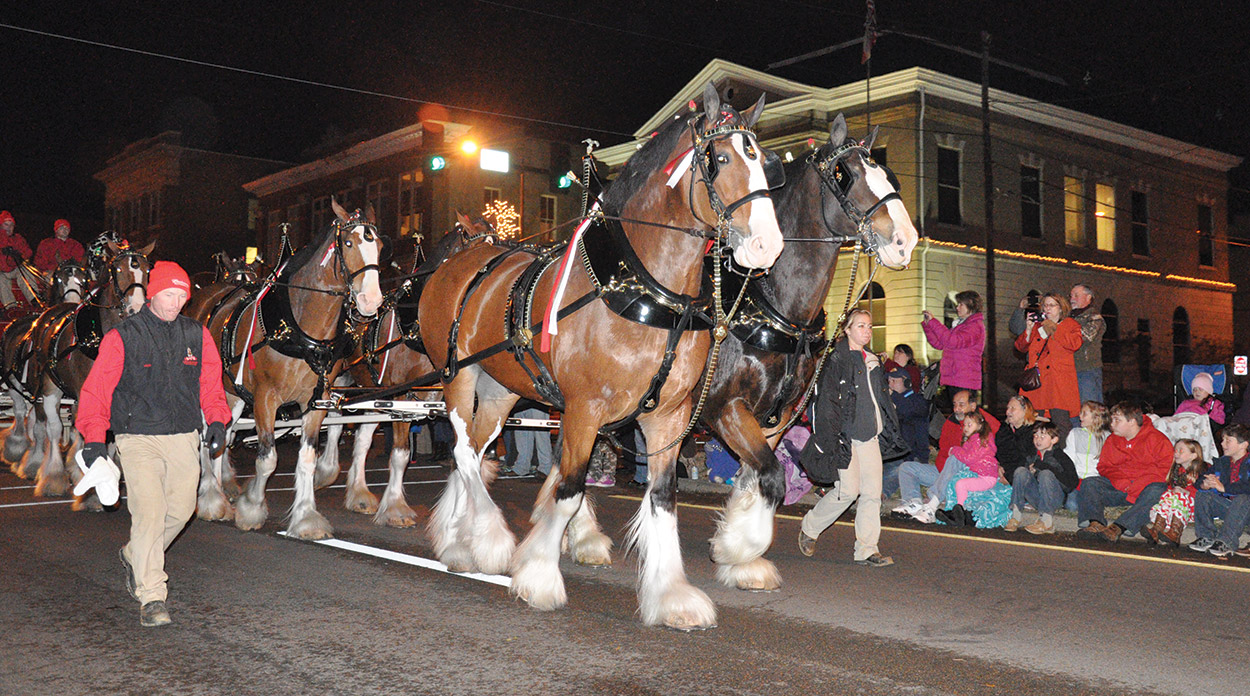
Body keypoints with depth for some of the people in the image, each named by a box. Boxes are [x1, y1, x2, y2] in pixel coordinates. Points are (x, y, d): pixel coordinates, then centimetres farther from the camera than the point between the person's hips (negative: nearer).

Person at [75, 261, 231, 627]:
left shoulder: (197, 335, 7)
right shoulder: (122, 337, -4)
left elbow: (211, 384, 13)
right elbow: (96, 390, -5)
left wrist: (216, 420, -2)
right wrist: (94, 439, -14)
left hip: (184, 438, 4)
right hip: (138, 439, -4)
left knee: (181, 509, 9)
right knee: (149, 512, -13)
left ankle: (134, 556, 38)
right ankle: (151, 597, -5)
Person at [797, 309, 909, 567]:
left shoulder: (872, 360, 17)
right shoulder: (836, 359, -6)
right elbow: (827, 399, -10)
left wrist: (890, 428, 20)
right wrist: (831, 436, -16)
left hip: (870, 434, 7)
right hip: (846, 433, -7)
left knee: (872, 491, 1)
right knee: (849, 489, -9)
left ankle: (866, 550, 6)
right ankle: (809, 527, 13)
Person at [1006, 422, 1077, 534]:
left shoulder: (1060, 457, -3)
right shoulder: (1031, 456, 11)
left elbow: (1071, 484, -15)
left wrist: (1041, 466, -16)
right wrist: (1031, 472, -12)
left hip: (1055, 498, -4)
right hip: (1036, 498, 4)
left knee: (1045, 473, -29)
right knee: (1021, 471, -15)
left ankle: (1047, 522, -29)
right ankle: (1015, 515, -20)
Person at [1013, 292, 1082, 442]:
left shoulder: (1070, 324, 10)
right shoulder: (1037, 325, 22)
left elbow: (1075, 343, -10)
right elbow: (1021, 347, 16)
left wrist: (1053, 329, -7)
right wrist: (1029, 329, 1)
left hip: (1059, 381, -4)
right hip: (1036, 380, 4)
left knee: (1060, 421, -12)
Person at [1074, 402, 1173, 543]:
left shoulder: (1157, 439, -4)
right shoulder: (1112, 440, 13)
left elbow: (1165, 469, -13)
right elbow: (1104, 467, 11)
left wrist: (1137, 485, -22)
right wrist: (1120, 482, -10)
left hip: (1145, 486, -4)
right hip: (1118, 487, 5)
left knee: (1157, 490, -38)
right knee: (1089, 483, -16)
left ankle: (1118, 527, -51)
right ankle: (1095, 523, -42)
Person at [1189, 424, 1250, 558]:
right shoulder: (1221, 462, 14)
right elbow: (1199, 482, 9)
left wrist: (1223, 488, -30)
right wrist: (1205, 485, -16)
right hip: (1225, 505, 6)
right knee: (1201, 495, -14)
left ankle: (1226, 542, -38)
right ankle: (1206, 537, -19)